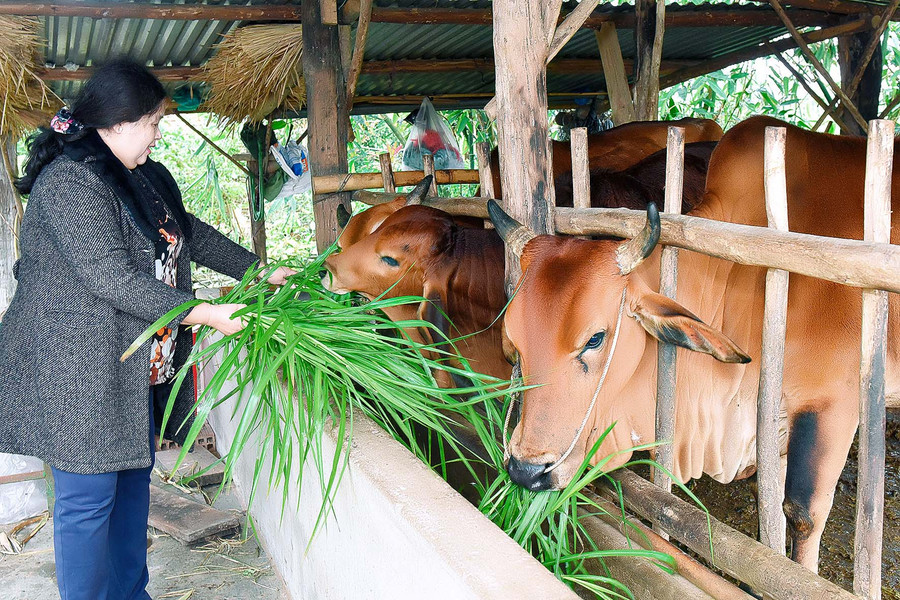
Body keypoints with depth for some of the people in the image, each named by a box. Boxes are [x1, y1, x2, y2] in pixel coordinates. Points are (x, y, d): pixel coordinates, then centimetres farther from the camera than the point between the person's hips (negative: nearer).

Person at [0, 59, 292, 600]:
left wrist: (259, 270, 16)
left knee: (133, 477, 16)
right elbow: (113, 278, -25)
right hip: (78, 372, -9)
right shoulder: (69, 180, -18)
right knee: (88, 499, 0)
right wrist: (204, 313, -24)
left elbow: (192, 234, 22)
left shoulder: (147, 177, 12)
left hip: (137, 370, 10)